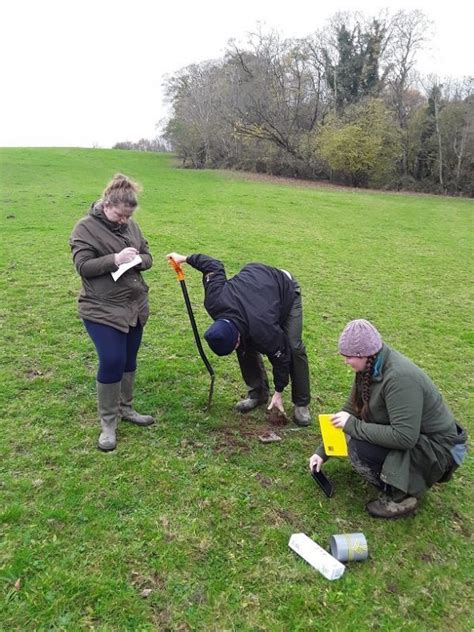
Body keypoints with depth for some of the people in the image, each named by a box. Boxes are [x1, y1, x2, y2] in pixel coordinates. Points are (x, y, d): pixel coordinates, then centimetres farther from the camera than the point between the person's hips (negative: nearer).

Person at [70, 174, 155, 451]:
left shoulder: (131, 226, 7)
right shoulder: (86, 227, -9)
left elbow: (148, 257, 11)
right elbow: (83, 265, -15)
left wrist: (137, 260, -12)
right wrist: (114, 259, -26)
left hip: (135, 306, 6)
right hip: (102, 310, -6)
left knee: (129, 360, 15)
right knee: (112, 362, -8)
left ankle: (126, 408, 34)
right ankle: (108, 423, 10)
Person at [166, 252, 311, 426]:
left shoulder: (264, 332, -42)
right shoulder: (213, 301, -31)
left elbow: (281, 357, -23)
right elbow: (214, 266, -15)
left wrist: (279, 392, -10)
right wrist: (185, 258, 2)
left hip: (285, 289, -5)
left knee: (293, 347, -16)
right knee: (245, 346, -4)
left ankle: (302, 404, -3)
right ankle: (258, 393, 11)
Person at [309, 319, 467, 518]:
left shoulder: (400, 377, -31)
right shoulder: (370, 367, -5)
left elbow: (404, 437, -36)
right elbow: (350, 409, 2)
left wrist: (353, 425, -27)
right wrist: (322, 451, 2)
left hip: (437, 448, -9)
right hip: (411, 436, 9)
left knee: (358, 448, -24)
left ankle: (400, 497, -1)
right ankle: (401, 481, 12)